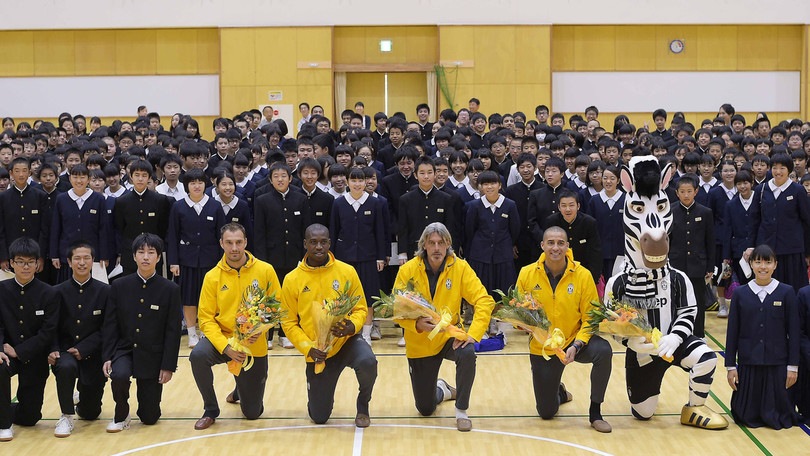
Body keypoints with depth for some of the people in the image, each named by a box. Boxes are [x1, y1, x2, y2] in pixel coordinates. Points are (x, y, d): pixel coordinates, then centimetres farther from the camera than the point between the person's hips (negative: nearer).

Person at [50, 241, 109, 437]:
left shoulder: (105, 291, -4)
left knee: (90, 413, 7)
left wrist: (82, 349, -17)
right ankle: (66, 416, -17)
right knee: (66, 367, -38)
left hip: (92, 356, 1)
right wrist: (53, 351, -18)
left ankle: (83, 403, 46)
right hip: (65, 351, 0)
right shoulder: (58, 292, -1)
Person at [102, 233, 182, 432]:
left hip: (153, 356, 0)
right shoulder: (119, 287, -2)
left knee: (150, 418, 0)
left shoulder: (170, 289, -6)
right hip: (124, 349, 0)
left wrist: (168, 366, -9)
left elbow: (173, 332, -6)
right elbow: (110, 325, 0)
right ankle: (121, 416, -5)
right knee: (119, 375, -34)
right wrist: (107, 357, -10)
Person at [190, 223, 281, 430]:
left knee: (253, 413, 6)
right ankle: (210, 411, -11)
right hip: (223, 339, 0)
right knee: (198, 355, -35)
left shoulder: (265, 270, -7)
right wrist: (225, 347, -23)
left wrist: (261, 329, -20)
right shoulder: (213, 277, -7)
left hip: (255, 347, 0)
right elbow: (206, 318, -8)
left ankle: (242, 390, 46)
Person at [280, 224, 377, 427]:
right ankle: (319, 391, 41)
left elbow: (360, 308, -1)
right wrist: (308, 348, -18)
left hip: (347, 341, 0)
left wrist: (352, 326, -23)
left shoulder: (347, 271, -6)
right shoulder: (292, 280, -6)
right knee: (319, 417, 2)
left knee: (367, 362, -36)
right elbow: (288, 322, -3)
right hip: (318, 353, 1)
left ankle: (363, 406, -3)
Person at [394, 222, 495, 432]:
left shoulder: (460, 267, -12)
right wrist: (417, 324, -30)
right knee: (425, 409, 6)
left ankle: (461, 411, -14)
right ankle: (442, 389, 45)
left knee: (467, 354, -37)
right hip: (419, 343, 0)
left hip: (450, 336, 0)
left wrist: (473, 333, -29)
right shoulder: (408, 270, -13)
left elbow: (484, 300, -16)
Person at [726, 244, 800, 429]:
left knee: (779, 418, 1)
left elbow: (794, 332, 0)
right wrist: (730, 366, 1)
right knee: (747, 416, 3)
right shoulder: (740, 294, 1)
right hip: (748, 363, 1)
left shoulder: (786, 292, -2)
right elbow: (732, 332, 3)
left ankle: (772, 417, 30)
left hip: (777, 364, -1)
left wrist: (793, 366, -3)